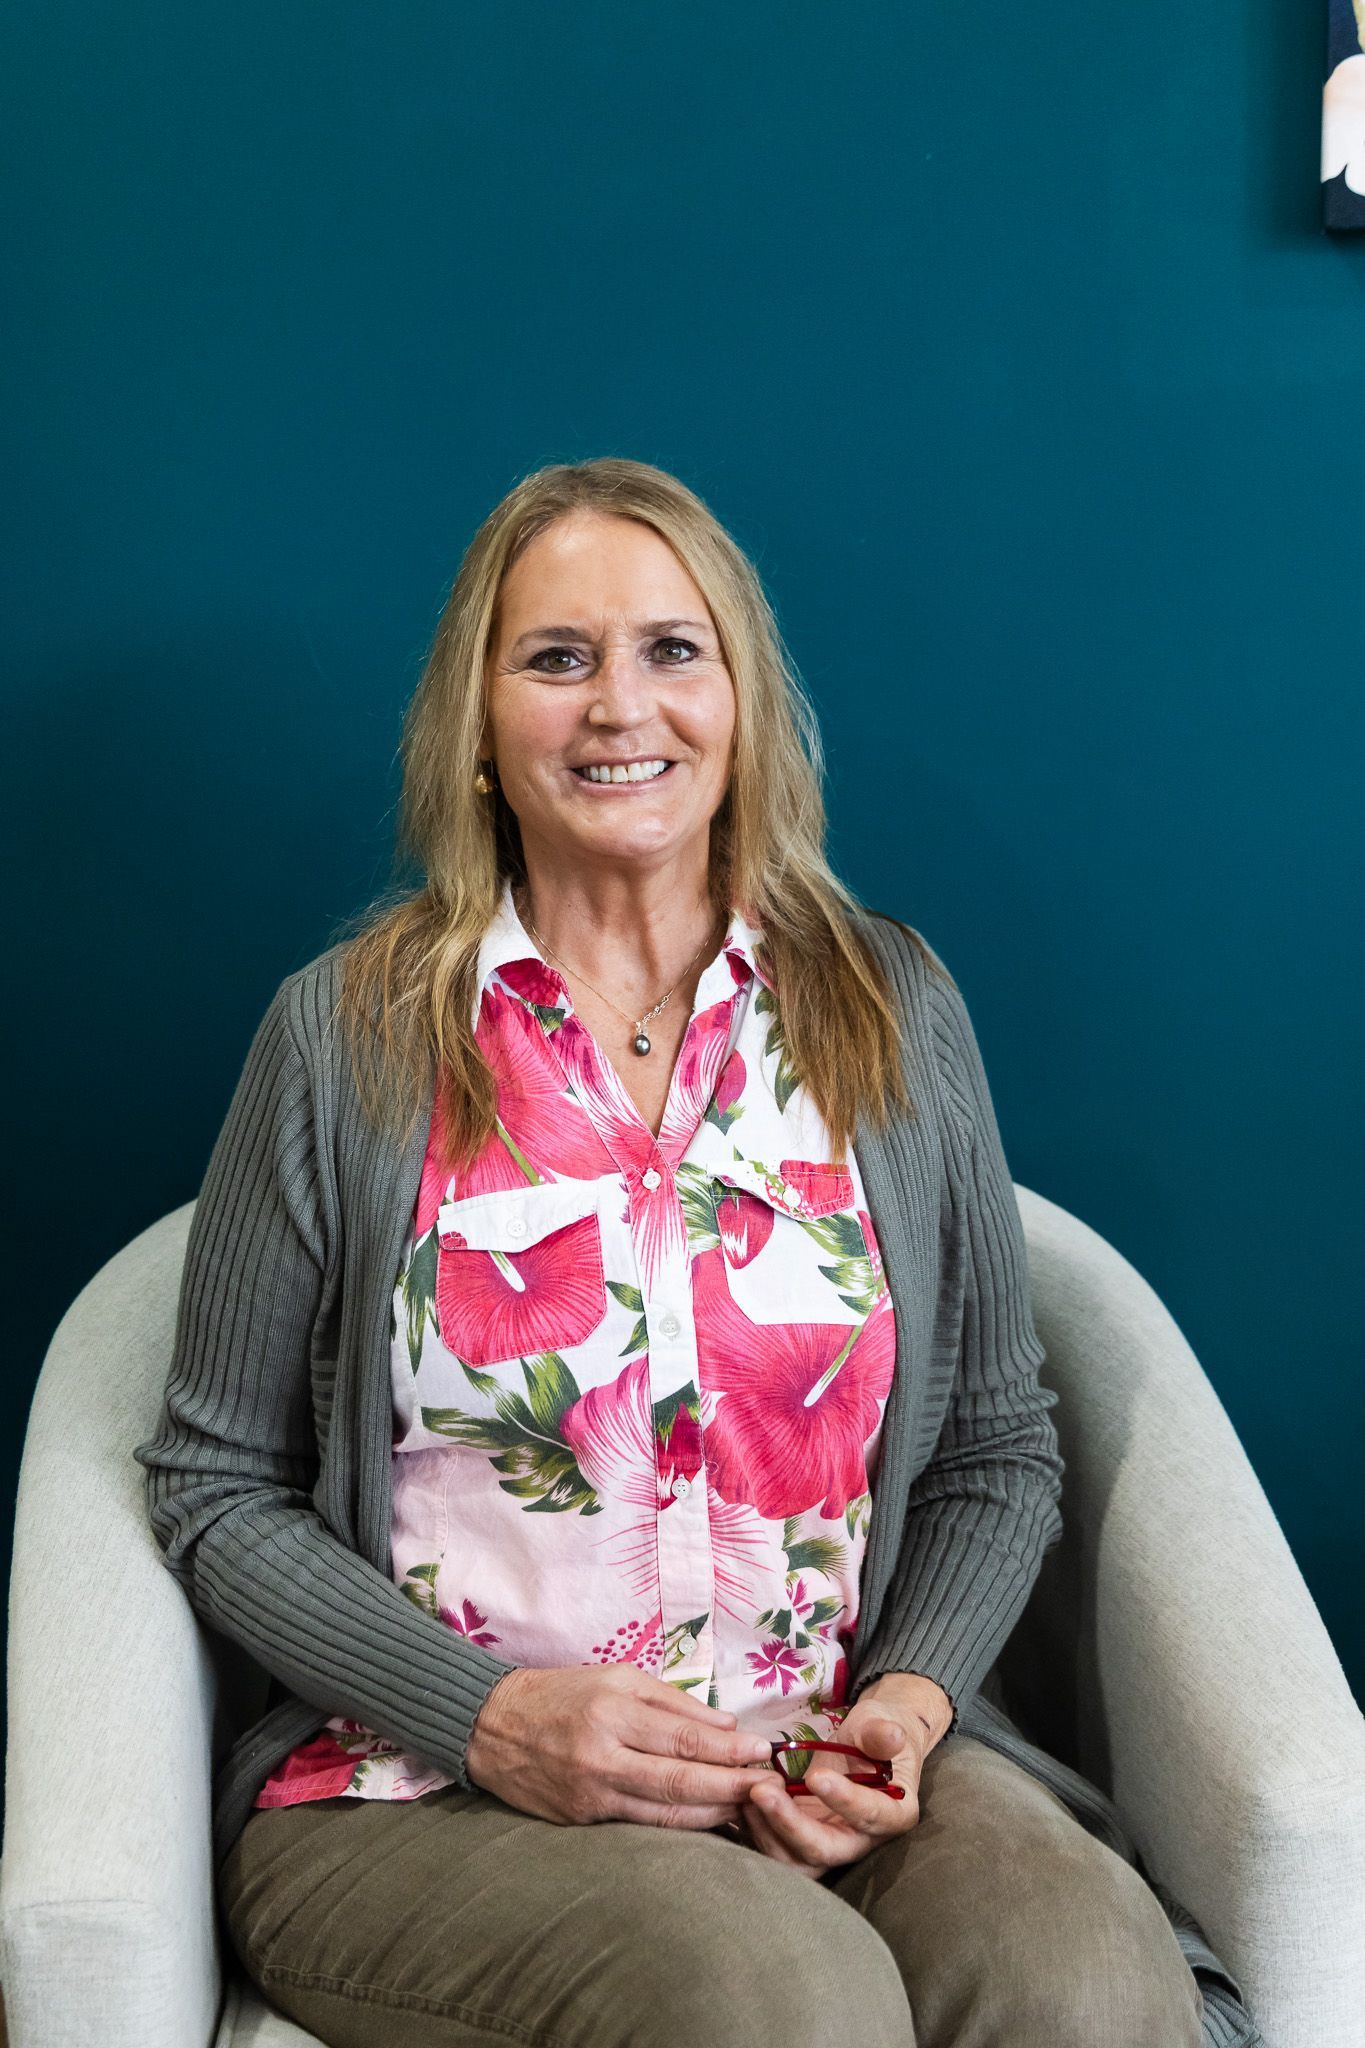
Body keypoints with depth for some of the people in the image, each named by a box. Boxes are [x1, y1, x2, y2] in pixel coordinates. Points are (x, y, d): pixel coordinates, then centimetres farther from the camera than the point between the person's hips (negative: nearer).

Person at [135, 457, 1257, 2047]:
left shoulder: (894, 1012, 8)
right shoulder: (349, 1035, 0)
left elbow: (999, 1453, 13)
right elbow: (217, 1488, 4)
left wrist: (910, 1699, -6)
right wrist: (495, 1719, -10)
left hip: (826, 1774, 3)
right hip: (422, 1791, -2)